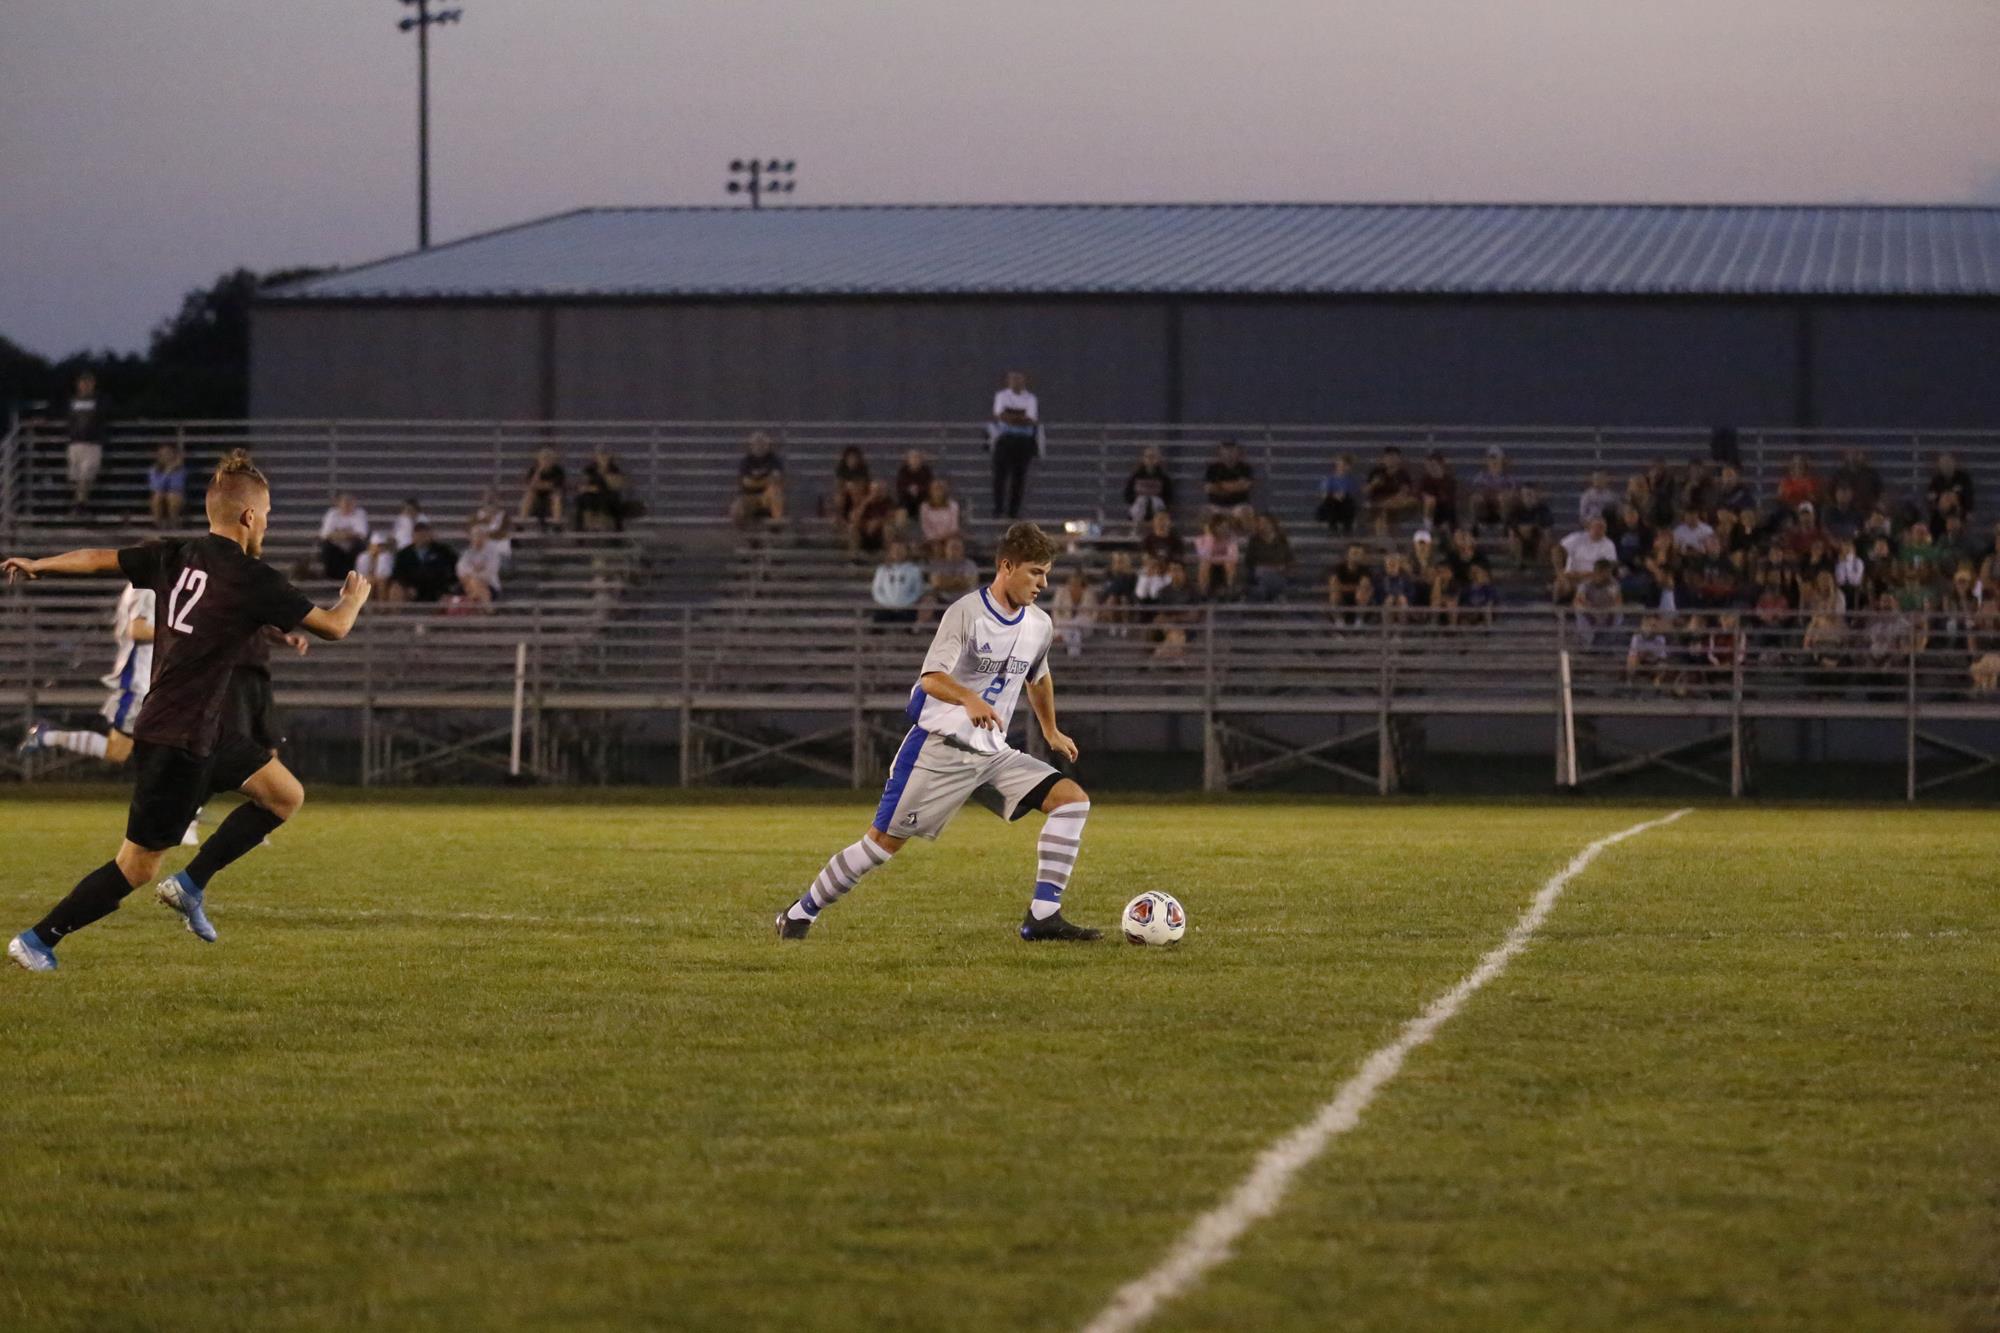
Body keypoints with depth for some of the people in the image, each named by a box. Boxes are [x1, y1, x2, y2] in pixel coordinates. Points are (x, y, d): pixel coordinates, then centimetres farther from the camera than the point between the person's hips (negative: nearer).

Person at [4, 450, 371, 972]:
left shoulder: (175, 557, 3)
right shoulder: (251, 580, -17)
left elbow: (98, 559, 11)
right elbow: (334, 626, -9)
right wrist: (356, 595, 14)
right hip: (179, 742, -9)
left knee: (285, 795, 13)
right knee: (137, 866, -1)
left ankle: (191, 884, 16)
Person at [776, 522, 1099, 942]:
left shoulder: (1040, 626, 6)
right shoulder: (966, 612, -15)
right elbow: (931, 678, -27)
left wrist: (1051, 731, 36)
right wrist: (969, 699, -46)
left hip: (991, 754, 6)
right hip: (938, 748, -6)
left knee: (1073, 798, -11)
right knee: (885, 840, -6)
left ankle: (1043, 918, -14)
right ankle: (800, 913, 12)